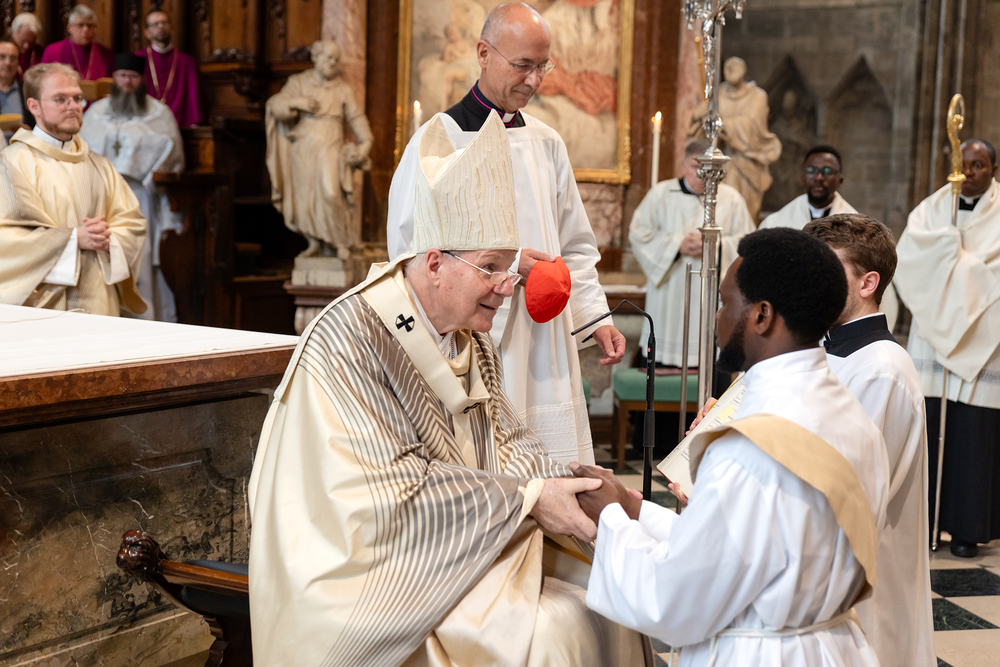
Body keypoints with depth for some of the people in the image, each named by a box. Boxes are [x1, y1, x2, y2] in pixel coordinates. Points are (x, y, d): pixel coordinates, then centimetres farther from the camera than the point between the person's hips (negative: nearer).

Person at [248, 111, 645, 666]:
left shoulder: (471, 340, 8)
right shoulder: (347, 340, -19)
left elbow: (506, 444, 9)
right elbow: (392, 491, -23)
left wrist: (573, 485, -10)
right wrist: (527, 497, -21)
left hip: (461, 553, 8)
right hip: (374, 570, -8)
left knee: (602, 613, -7)